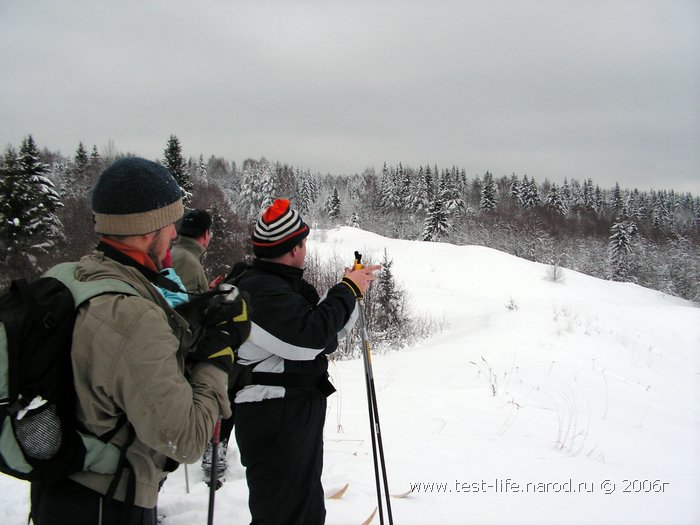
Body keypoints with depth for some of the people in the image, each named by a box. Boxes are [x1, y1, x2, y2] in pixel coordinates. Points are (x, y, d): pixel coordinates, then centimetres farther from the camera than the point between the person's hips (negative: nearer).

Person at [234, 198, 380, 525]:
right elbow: (311, 334, -31)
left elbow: (324, 323, 16)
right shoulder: (260, 290, -22)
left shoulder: (287, 283, 11)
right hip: (274, 421, -11)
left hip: (300, 412, 11)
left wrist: (351, 287, 2)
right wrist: (347, 290, -17)